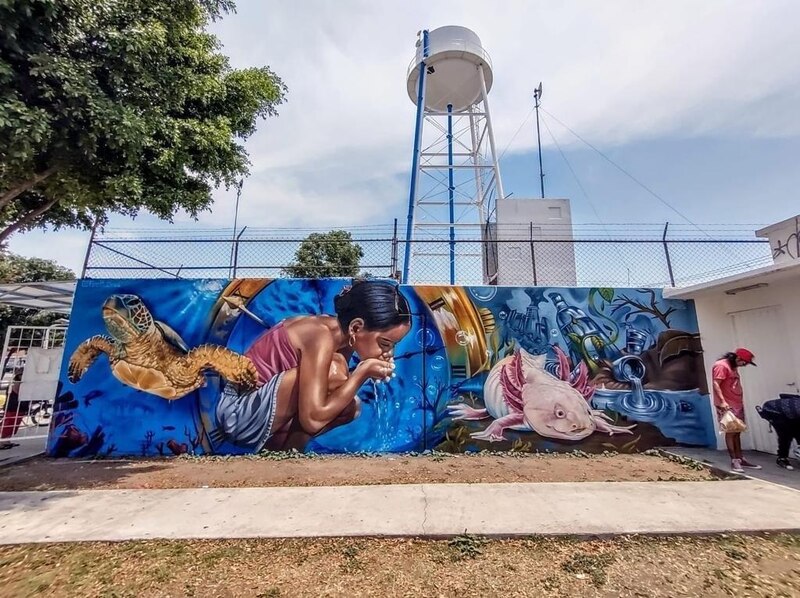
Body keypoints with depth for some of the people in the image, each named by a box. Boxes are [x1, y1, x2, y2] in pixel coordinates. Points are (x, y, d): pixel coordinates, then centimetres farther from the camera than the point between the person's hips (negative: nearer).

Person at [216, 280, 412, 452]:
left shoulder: (340, 333, -2)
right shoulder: (321, 336, -28)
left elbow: (339, 394, 6)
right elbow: (313, 419, -32)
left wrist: (365, 372, -12)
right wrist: (363, 371, -25)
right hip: (238, 413, -8)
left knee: (350, 406, 2)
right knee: (333, 370, -26)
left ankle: (273, 450, 6)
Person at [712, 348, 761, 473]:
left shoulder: (733, 366, 17)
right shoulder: (721, 365, -14)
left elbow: (734, 386, 21)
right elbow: (716, 384, -21)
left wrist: (742, 403, 18)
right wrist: (722, 401, -28)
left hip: (737, 405, 10)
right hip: (727, 406, -10)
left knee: (737, 432, 14)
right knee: (730, 432, -7)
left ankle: (740, 458, 21)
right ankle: (734, 461, -4)